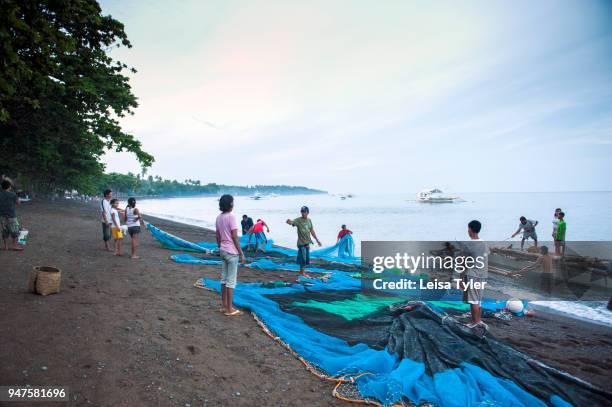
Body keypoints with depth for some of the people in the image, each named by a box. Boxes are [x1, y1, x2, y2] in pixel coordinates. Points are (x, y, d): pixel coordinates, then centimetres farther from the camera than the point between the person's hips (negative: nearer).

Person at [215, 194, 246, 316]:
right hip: (232, 252, -8)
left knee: (224, 279, 14)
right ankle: (229, 309, 3)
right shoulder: (231, 216, -15)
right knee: (231, 281, -2)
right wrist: (241, 253, -11)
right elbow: (234, 237, -16)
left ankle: (224, 305, 22)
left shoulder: (218, 218, 8)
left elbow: (218, 237, 12)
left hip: (223, 251, 8)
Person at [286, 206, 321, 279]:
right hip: (301, 243, -6)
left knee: (307, 258, 12)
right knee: (303, 258, -4)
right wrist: (289, 221, -56)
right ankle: (302, 272, 9)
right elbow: (292, 222, -31)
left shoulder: (309, 220, 7)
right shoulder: (298, 220, -12)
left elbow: (312, 231, 16)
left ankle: (302, 271, 26)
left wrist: (317, 240, 18)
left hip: (307, 242, 6)